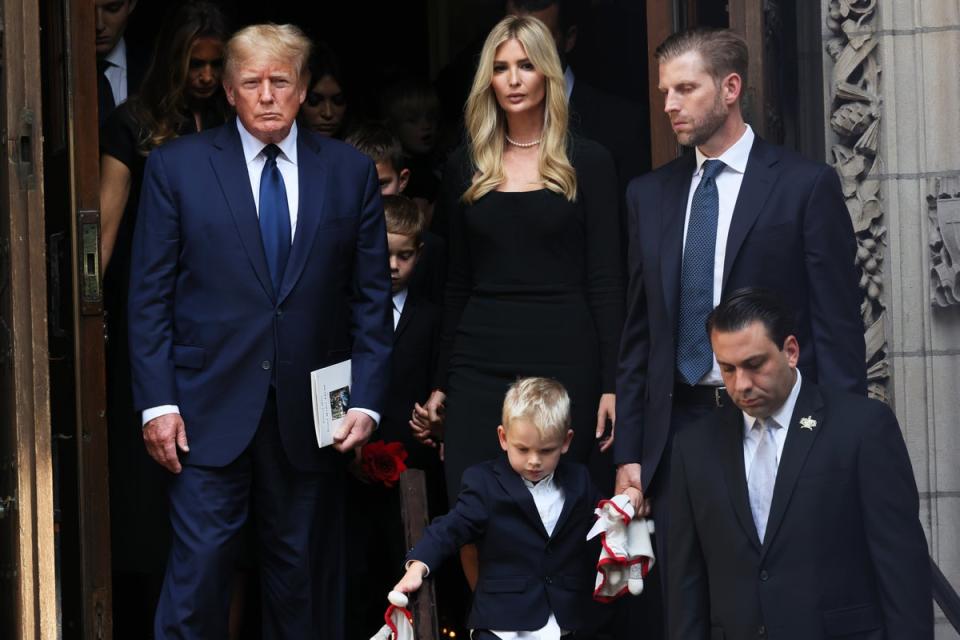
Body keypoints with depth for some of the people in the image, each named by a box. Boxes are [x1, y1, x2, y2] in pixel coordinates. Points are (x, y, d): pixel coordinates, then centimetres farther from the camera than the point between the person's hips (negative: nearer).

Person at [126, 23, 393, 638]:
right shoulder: (176, 166, 2)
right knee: (199, 565, -6)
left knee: (304, 572, 8)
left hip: (311, 410, 2)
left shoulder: (351, 171, 6)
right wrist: (157, 401, -6)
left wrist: (366, 400, -2)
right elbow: (150, 294, 1)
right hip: (211, 405, -2)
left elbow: (372, 295, 7)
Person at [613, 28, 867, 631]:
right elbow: (639, 332, 13)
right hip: (677, 428, 4)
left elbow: (838, 327, -4)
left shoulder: (806, 184, -2)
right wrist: (628, 451, 7)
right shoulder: (649, 195, 11)